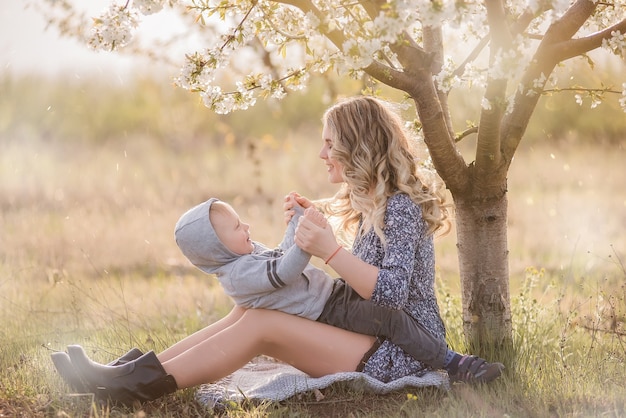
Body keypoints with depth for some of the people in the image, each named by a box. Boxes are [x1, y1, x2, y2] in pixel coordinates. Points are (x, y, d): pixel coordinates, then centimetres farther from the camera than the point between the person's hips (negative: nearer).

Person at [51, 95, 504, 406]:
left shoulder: (402, 208, -13)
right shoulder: (371, 205, 17)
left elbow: (392, 293, -24)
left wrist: (330, 250, -28)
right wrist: (314, 214, 16)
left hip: (401, 353, -10)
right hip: (372, 337, 10)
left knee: (261, 324, -19)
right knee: (248, 311, -2)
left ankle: (138, 385, -18)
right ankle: (139, 371, -9)